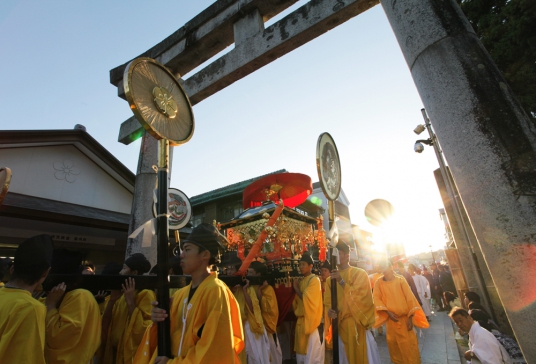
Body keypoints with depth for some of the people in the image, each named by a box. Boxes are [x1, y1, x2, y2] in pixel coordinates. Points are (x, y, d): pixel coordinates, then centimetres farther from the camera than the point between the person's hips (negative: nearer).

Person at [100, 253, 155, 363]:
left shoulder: (146, 294, -17)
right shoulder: (122, 295, 7)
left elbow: (143, 332, -24)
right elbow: (105, 326, 2)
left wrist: (131, 302, -24)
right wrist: (111, 300, -9)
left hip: (131, 355, -7)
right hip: (114, 353, 7)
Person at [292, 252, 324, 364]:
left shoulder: (314, 280, -12)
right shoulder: (301, 281, 11)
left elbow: (306, 298, -20)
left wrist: (296, 288, -7)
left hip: (311, 320, -8)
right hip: (301, 319, 8)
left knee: (312, 352, 0)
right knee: (301, 350, 14)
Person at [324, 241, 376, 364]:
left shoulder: (360, 273, -5)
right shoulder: (330, 279, 6)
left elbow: (359, 296, -14)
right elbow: (327, 301, 5)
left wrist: (341, 281, -22)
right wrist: (329, 311, -16)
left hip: (356, 323, -4)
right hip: (339, 324, 4)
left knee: (359, 354, 5)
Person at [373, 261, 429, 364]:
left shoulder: (400, 279, -5)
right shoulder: (378, 283, -3)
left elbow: (409, 297, -4)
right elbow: (376, 299, -6)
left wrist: (410, 317, -8)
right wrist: (388, 312, -18)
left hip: (404, 317, -1)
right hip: (391, 319, 1)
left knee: (409, 344, 4)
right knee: (394, 343, 11)